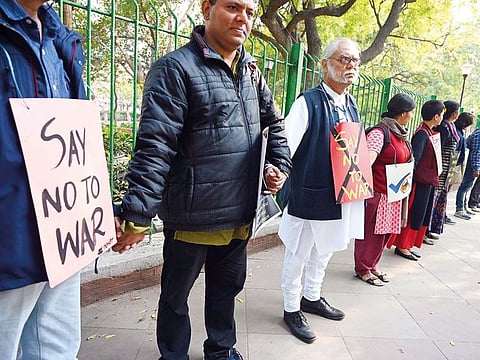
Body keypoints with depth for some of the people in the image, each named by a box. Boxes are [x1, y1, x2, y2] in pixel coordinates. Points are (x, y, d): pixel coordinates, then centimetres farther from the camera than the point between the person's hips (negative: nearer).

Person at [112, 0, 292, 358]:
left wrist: (280, 164, 7)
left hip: (240, 216, 7)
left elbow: (274, 124, 22)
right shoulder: (176, 68, -13)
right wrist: (136, 214, -25)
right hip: (191, 217, -6)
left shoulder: (251, 71, 9)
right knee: (176, 296, 15)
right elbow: (154, 147, -21)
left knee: (227, 287, 24)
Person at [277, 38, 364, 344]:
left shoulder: (351, 105, 9)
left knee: (323, 251, 23)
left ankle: (312, 297, 44)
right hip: (309, 196, -8)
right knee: (298, 255, 9)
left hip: (342, 196, 8)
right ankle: (292, 309, 29)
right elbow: (285, 146, -22)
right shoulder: (308, 103, -15)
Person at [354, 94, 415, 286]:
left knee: (385, 232, 15)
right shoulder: (380, 132, -16)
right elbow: (369, 157, -31)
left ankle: (372, 265, 30)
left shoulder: (401, 134, 12)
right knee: (371, 232, 1)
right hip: (377, 193, -9)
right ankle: (362, 269, 17)